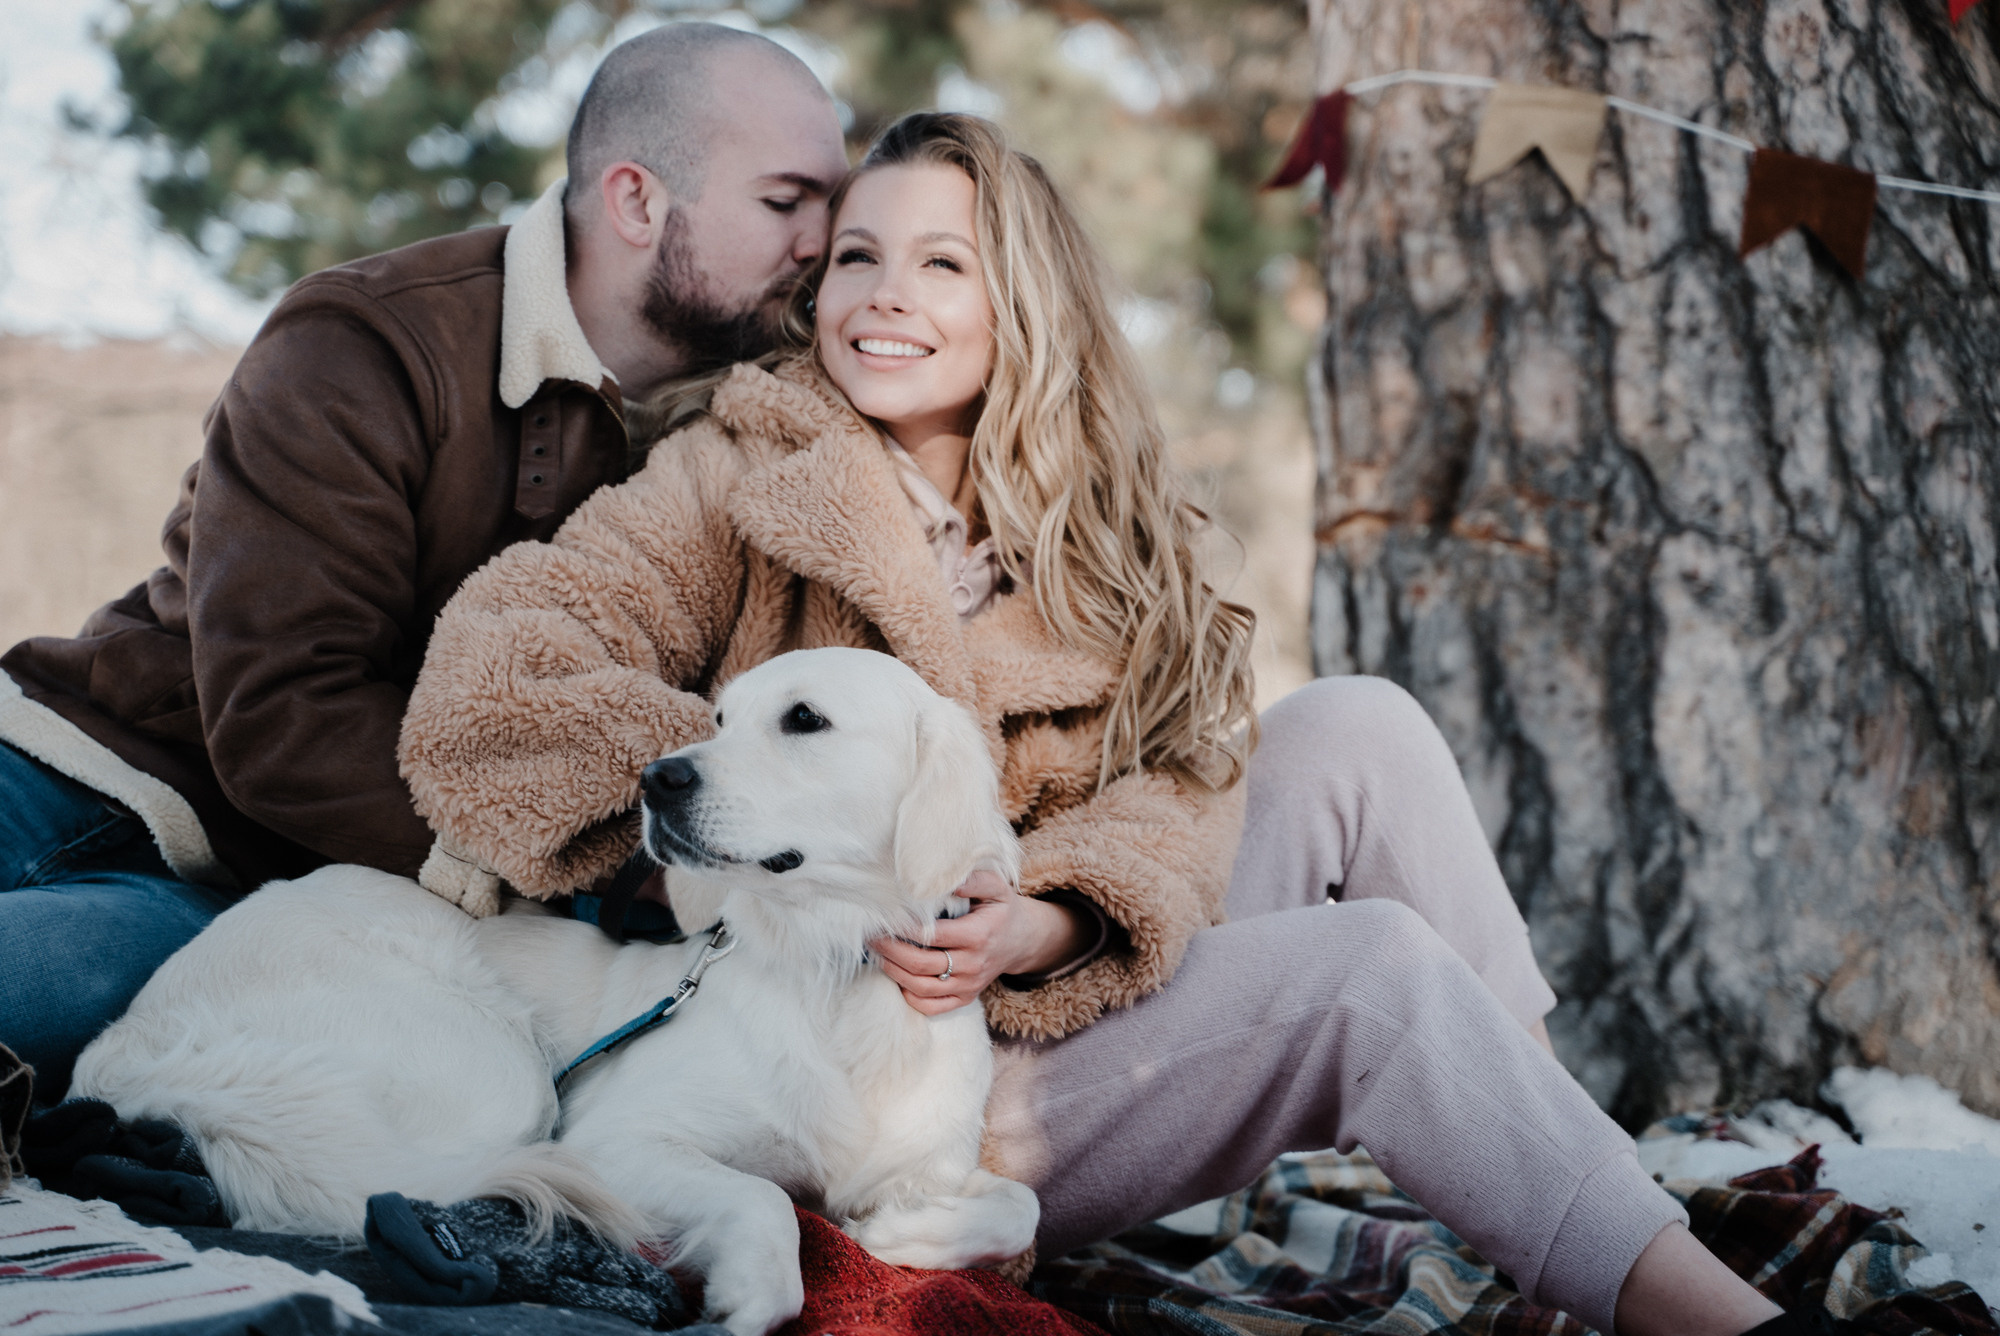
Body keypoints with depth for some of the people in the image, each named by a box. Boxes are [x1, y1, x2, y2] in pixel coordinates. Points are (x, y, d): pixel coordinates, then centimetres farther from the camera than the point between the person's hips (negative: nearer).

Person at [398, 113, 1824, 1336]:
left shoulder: (1097, 524, 10)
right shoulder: (740, 486, -6)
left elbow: (1185, 776, -3)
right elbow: (486, 681, -19)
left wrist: (1047, 921, -24)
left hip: (1046, 1000, 6)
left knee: (1357, 729, -6)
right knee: (1375, 966, -19)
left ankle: (1542, 1101, -2)